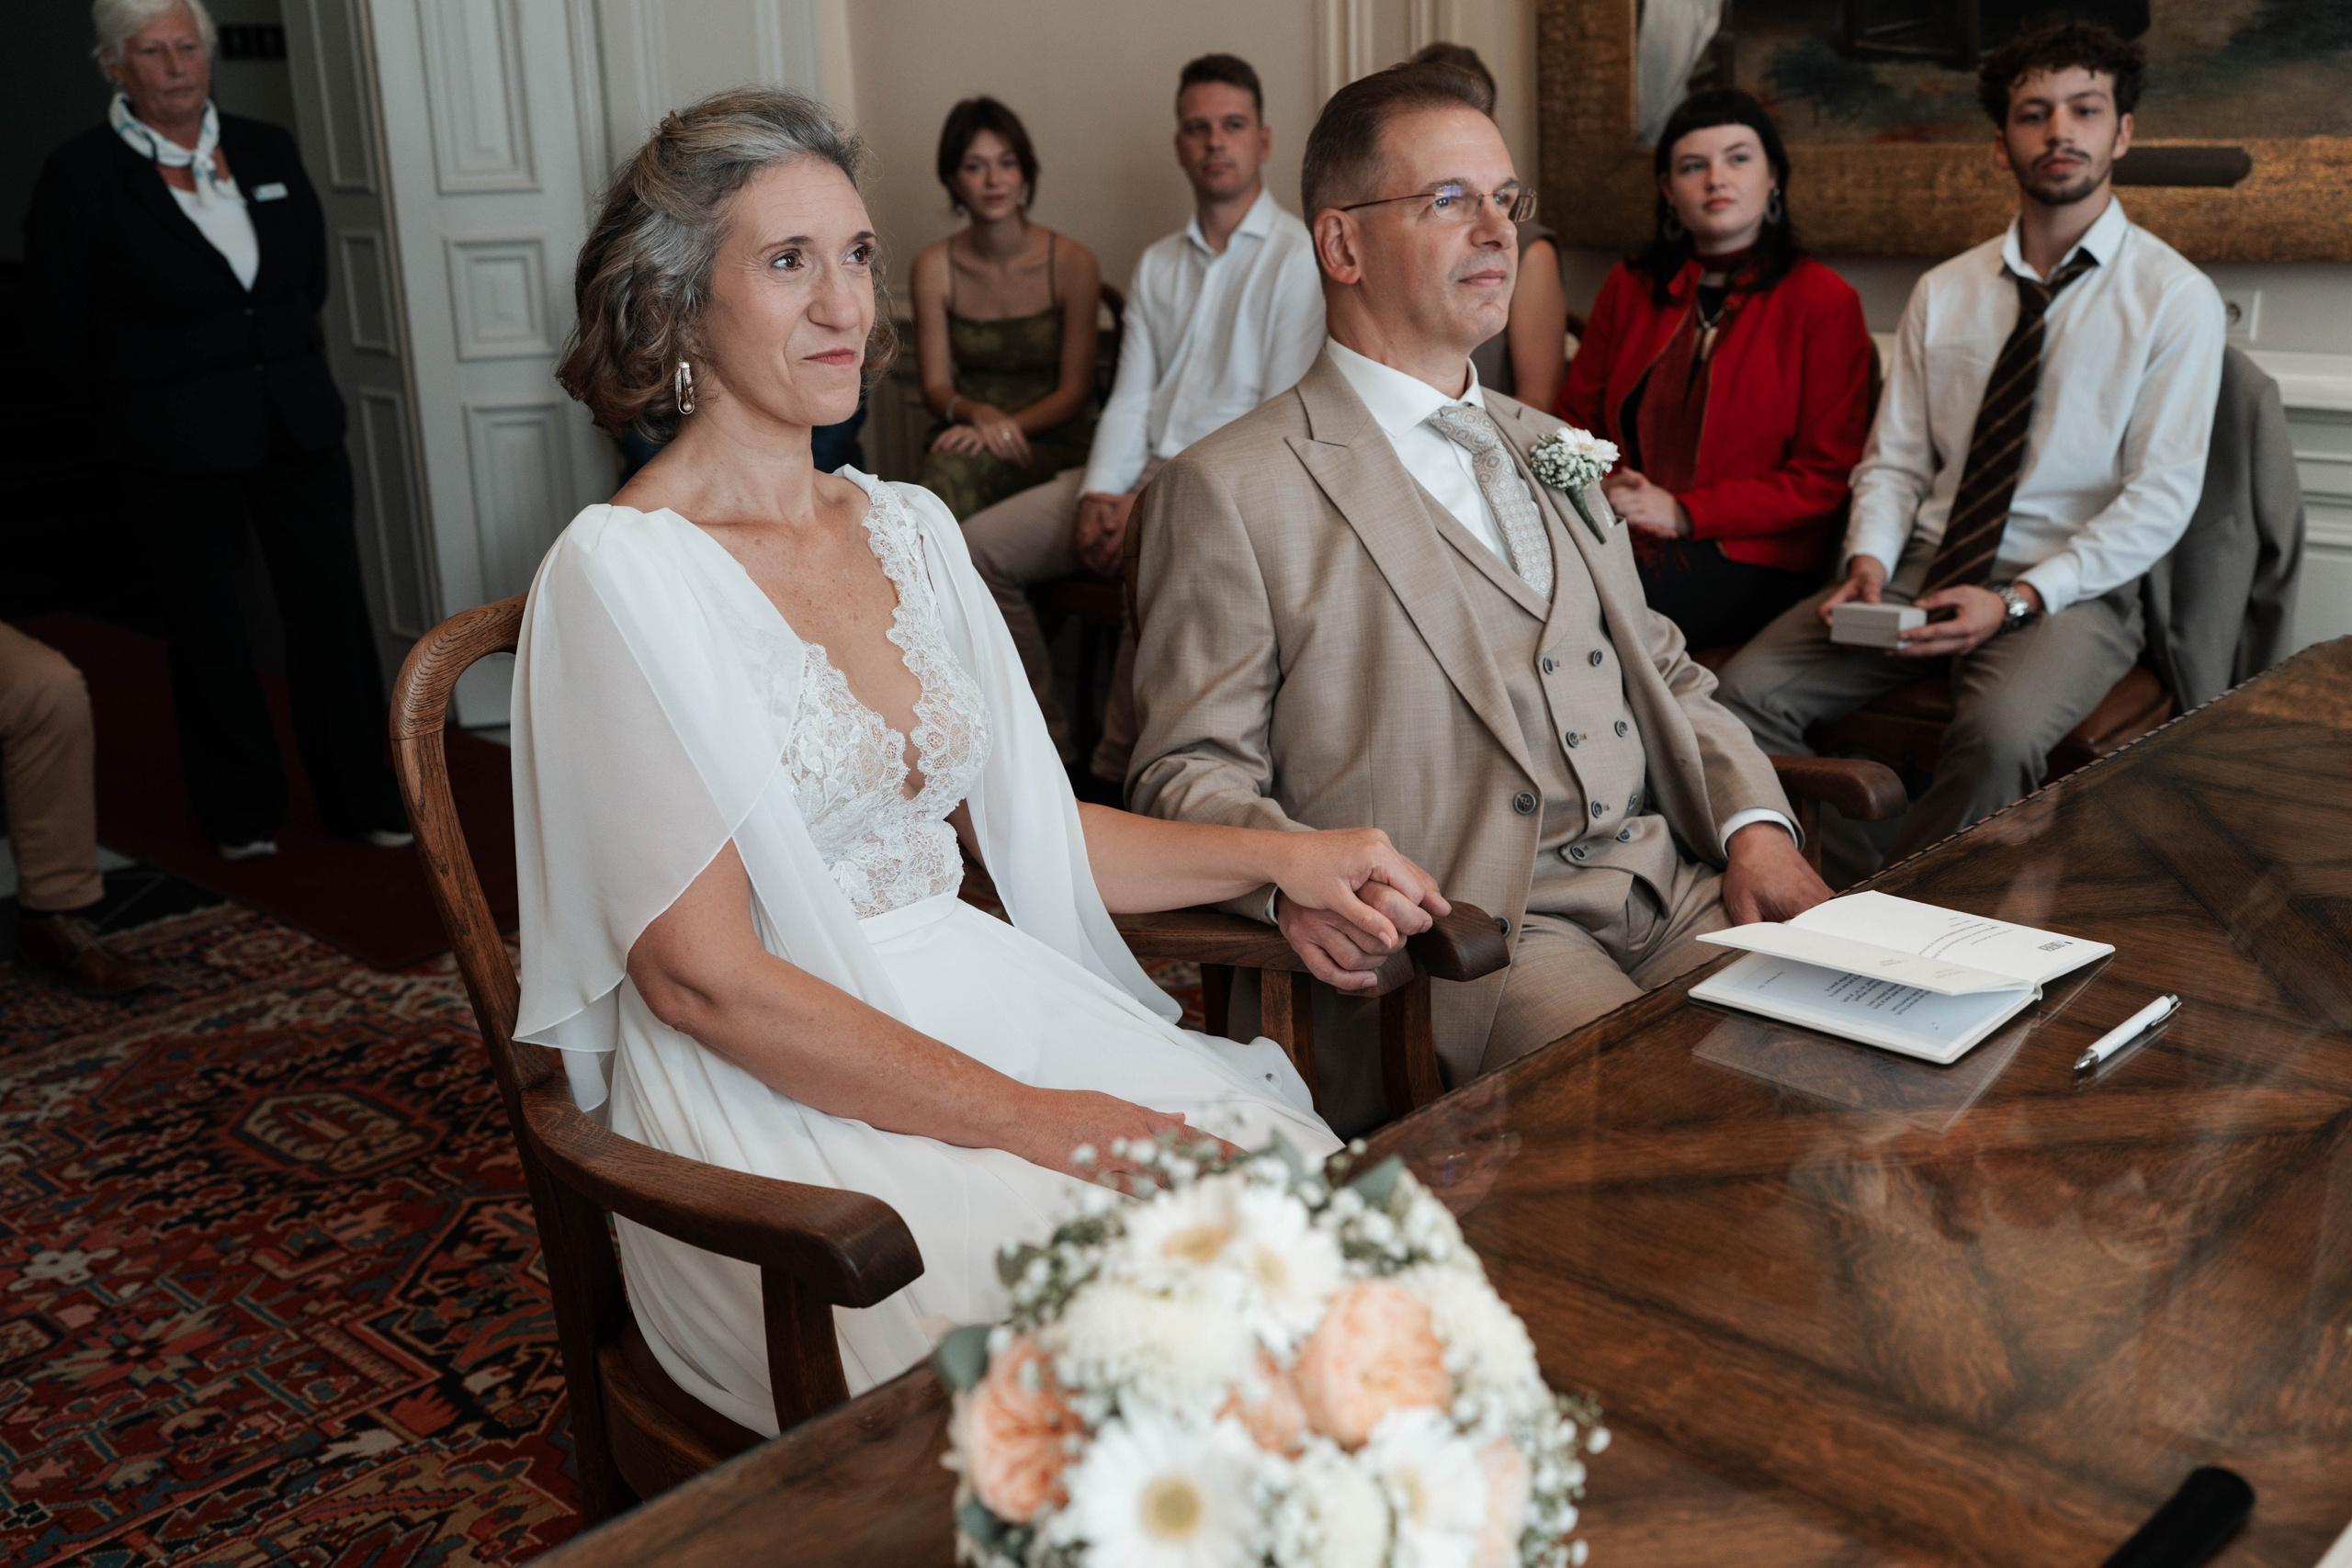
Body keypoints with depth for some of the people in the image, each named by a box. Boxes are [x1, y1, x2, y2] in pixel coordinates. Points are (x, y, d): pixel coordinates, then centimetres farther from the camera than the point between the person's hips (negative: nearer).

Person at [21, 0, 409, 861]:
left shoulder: (268, 150, 5)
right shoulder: (81, 175, -7)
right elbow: (54, 331, -3)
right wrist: (126, 428, 4)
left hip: (298, 425, 3)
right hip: (175, 450, -3)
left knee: (332, 606, 5)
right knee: (206, 629, 8)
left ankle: (363, 798, 18)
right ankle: (242, 812, 23)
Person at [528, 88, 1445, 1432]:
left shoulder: (909, 528, 12)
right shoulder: (624, 570, -10)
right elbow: (703, 979, -14)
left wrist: (1281, 856, 2)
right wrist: (1028, 1116, -18)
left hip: (980, 1004, 6)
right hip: (769, 1085, -6)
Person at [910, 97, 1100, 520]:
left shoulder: (1073, 263, -4)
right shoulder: (934, 267, 4)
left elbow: (1074, 390, -3)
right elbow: (936, 385, 6)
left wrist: (1005, 426, -19)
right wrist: (976, 413, -18)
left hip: (1051, 442, -2)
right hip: (970, 437, 2)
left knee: (955, 469, -35)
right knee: (946, 470, -36)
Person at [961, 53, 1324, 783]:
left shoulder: (1298, 257, -4)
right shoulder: (1157, 266, 18)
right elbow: (1131, 399, 14)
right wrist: (1099, 493, -6)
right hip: (1142, 472, 7)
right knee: (979, 547, -5)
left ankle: (1114, 775, -22)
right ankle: (1043, 745, 2)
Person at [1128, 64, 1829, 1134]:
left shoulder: (1549, 447, 23)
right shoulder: (1232, 490, -1)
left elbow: (1661, 671, 25)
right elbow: (1189, 772, -3)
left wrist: (1756, 826, 6)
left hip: (1673, 886, 7)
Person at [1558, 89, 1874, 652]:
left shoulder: (1824, 302, 3)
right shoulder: (1629, 286, 17)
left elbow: (1827, 477, -2)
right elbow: (1577, 418, 18)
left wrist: (1684, 514, -12)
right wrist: (1600, 489, -6)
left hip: (1751, 558, -4)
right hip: (1615, 539, 4)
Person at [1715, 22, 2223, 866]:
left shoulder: (2177, 297, -1)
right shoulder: (1942, 292, 12)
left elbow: (2161, 497, -7)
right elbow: (1894, 461, 10)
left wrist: (2018, 600, -19)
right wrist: (1870, 561, -11)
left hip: (2073, 590, -4)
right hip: (1922, 569, 4)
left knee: (1999, 734, -36)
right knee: (1746, 688, -20)